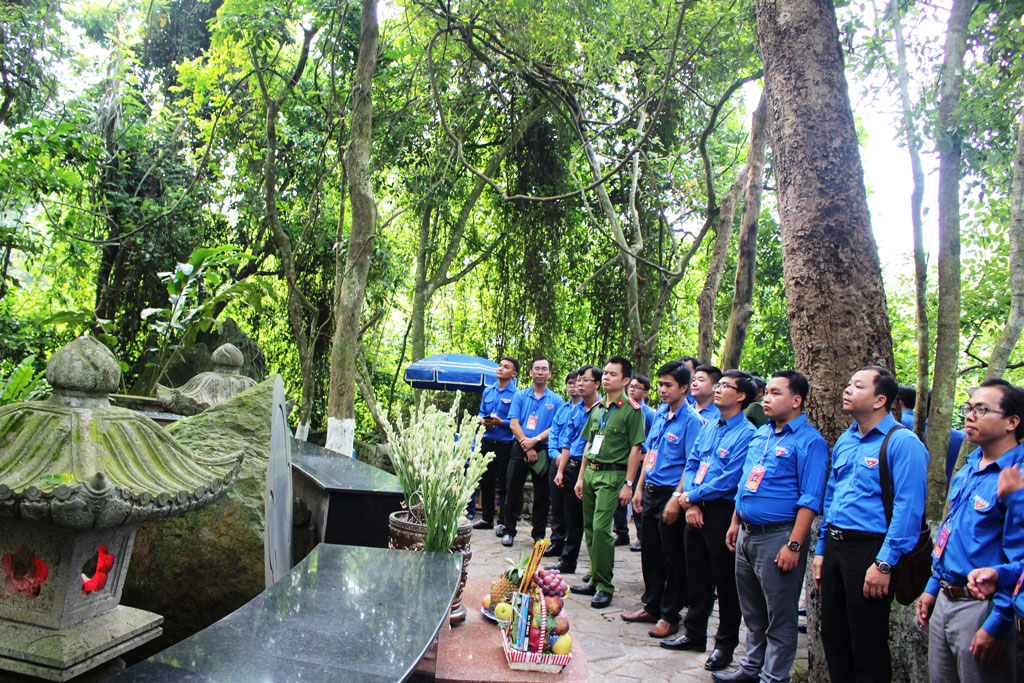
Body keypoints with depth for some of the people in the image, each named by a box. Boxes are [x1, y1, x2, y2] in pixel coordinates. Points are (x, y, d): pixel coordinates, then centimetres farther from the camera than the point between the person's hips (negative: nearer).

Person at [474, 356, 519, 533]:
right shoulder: (488, 391, 12)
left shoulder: (516, 395, -8)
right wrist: (482, 420, -2)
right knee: (486, 482, 13)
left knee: (504, 485, 2)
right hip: (487, 442, 6)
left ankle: (504, 522, 14)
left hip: (506, 444, -6)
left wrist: (500, 422, -22)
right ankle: (487, 518, 27)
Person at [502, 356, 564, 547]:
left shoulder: (556, 400, 5)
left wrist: (535, 440, -17)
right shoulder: (520, 396, 8)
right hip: (519, 448, 1)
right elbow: (514, 423, -1)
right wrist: (527, 447, -11)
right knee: (513, 490, 3)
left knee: (542, 495, 5)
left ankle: (539, 534, 16)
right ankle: (509, 531, 15)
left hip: (543, 451, -1)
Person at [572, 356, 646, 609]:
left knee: (601, 527, -13)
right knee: (589, 528, 10)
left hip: (612, 476, -7)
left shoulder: (632, 410, -6)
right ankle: (595, 580, 22)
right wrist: (581, 477, 16)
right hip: (590, 472, 7)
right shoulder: (597, 409, 14)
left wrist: (628, 484, -14)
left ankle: (604, 586, -1)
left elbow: (635, 448, -10)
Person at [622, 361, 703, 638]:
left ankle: (670, 616, 17)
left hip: (671, 494, -8)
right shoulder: (660, 415, 10)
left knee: (673, 559, 5)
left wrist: (676, 501, -19)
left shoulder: (690, 420, -13)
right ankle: (651, 606, 31)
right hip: (651, 491, 8)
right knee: (650, 553, 17)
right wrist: (640, 488, 13)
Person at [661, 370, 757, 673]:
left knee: (725, 581, 6)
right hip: (696, 509, 7)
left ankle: (725, 644, 21)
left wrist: (691, 496, -11)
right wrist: (691, 504, -3)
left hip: (722, 511, -7)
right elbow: (691, 464, 11)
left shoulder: (746, 434, -14)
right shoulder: (708, 427, 11)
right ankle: (694, 634, 31)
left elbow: (729, 480, -19)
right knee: (696, 577, 16)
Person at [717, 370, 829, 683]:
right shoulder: (760, 434, 12)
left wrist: (793, 546, -20)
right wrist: (735, 523, 17)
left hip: (778, 537, -8)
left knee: (779, 616, 5)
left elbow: (810, 500, -17)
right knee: (752, 610, 19)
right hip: (746, 534, 8)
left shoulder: (809, 441, -12)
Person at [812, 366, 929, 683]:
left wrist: (884, 564, -21)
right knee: (833, 637, 17)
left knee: (867, 649, 5)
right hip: (835, 547, 8)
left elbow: (908, 508, -19)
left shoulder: (903, 442, -13)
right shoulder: (844, 440, 12)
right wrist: (821, 550, 15)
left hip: (869, 550, -7)